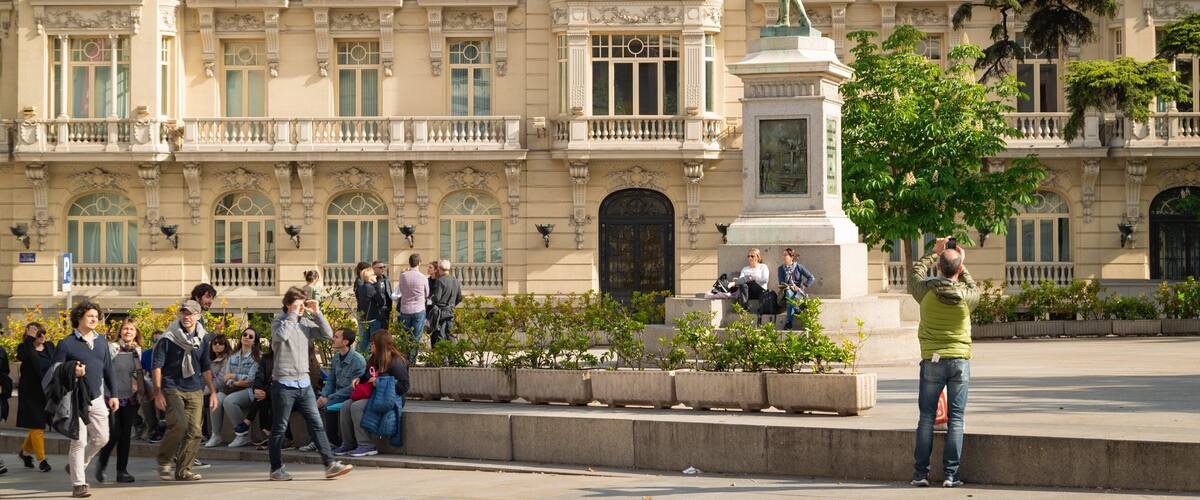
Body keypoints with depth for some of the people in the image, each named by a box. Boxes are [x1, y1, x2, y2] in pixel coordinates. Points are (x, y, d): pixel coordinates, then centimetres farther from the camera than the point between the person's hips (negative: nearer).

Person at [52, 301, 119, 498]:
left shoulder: (101, 341, 11)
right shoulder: (67, 343, -6)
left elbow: (108, 369, 16)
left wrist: (113, 394, 13)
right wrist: (72, 373, -24)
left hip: (97, 398, 6)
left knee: (101, 438, 7)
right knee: (79, 441, -6)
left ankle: (76, 465, 31)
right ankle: (78, 484, 0)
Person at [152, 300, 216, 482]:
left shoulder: (202, 339, 10)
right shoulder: (169, 338, -4)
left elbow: (206, 368, 18)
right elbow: (157, 365, -5)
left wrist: (212, 391, 13)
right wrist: (158, 392, -11)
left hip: (195, 391, 5)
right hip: (172, 388, -5)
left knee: (195, 431, -2)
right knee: (179, 424, -22)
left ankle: (183, 470, 9)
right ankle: (164, 460, -1)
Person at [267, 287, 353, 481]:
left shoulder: (305, 323, 10)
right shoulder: (278, 322, -4)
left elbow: (328, 335, 3)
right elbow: (282, 335, -27)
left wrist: (317, 314, -3)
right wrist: (293, 315, -18)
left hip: (304, 383, 5)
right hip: (284, 383, -5)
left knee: (317, 424, 1)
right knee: (280, 428, 4)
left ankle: (330, 465, -1)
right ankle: (276, 469, 14)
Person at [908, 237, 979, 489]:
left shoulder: (926, 290, -7)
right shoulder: (966, 295, -6)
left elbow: (915, 273, 15)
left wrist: (934, 253, 24)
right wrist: (963, 266, 25)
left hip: (932, 361, 0)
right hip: (960, 361, 0)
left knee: (926, 418, 6)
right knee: (955, 419, 3)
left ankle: (921, 473, 6)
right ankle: (950, 474, 2)